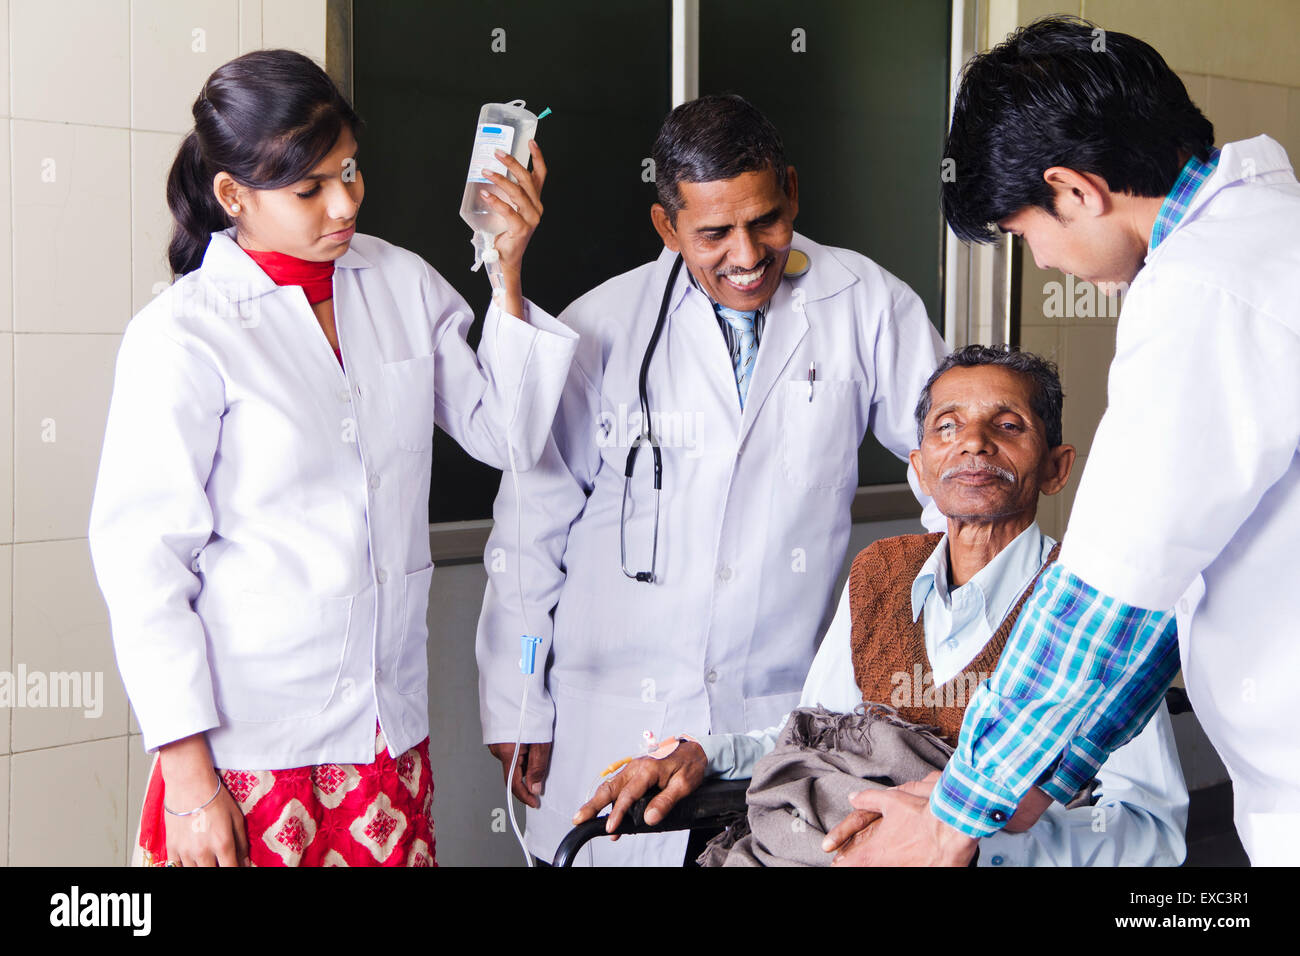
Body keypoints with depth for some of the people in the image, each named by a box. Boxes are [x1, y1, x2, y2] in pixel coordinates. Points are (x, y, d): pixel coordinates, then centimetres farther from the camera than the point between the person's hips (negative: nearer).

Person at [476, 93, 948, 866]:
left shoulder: (865, 305, -2)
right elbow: (531, 528, 2)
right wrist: (517, 713, 3)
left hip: (794, 712, 1)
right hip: (616, 722, 0)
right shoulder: (601, 331, -3)